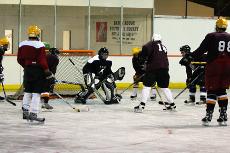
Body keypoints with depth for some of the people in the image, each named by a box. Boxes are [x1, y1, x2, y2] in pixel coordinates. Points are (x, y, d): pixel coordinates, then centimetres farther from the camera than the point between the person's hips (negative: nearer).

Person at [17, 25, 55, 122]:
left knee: (27, 91, 17)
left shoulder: (22, 44, 5)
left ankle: (25, 111, 18)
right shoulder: (39, 45, -13)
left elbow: (20, 59, 9)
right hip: (38, 71, -6)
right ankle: (33, 114, -6)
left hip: (27, 70, 6)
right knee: (36, 93, -3)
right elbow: (42, 61, -17)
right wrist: (48, 73, -12)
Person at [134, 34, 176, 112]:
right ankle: (172, 104, 22)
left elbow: (145, 48, -15)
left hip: (153, 68, -5)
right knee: (164, 87, 18)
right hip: (164, 69, 6)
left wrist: (144, 61, -3)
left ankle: (142, 105, -12)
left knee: (147, 85, -3)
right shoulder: (163, 47, 25)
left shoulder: (152, 44, 6)